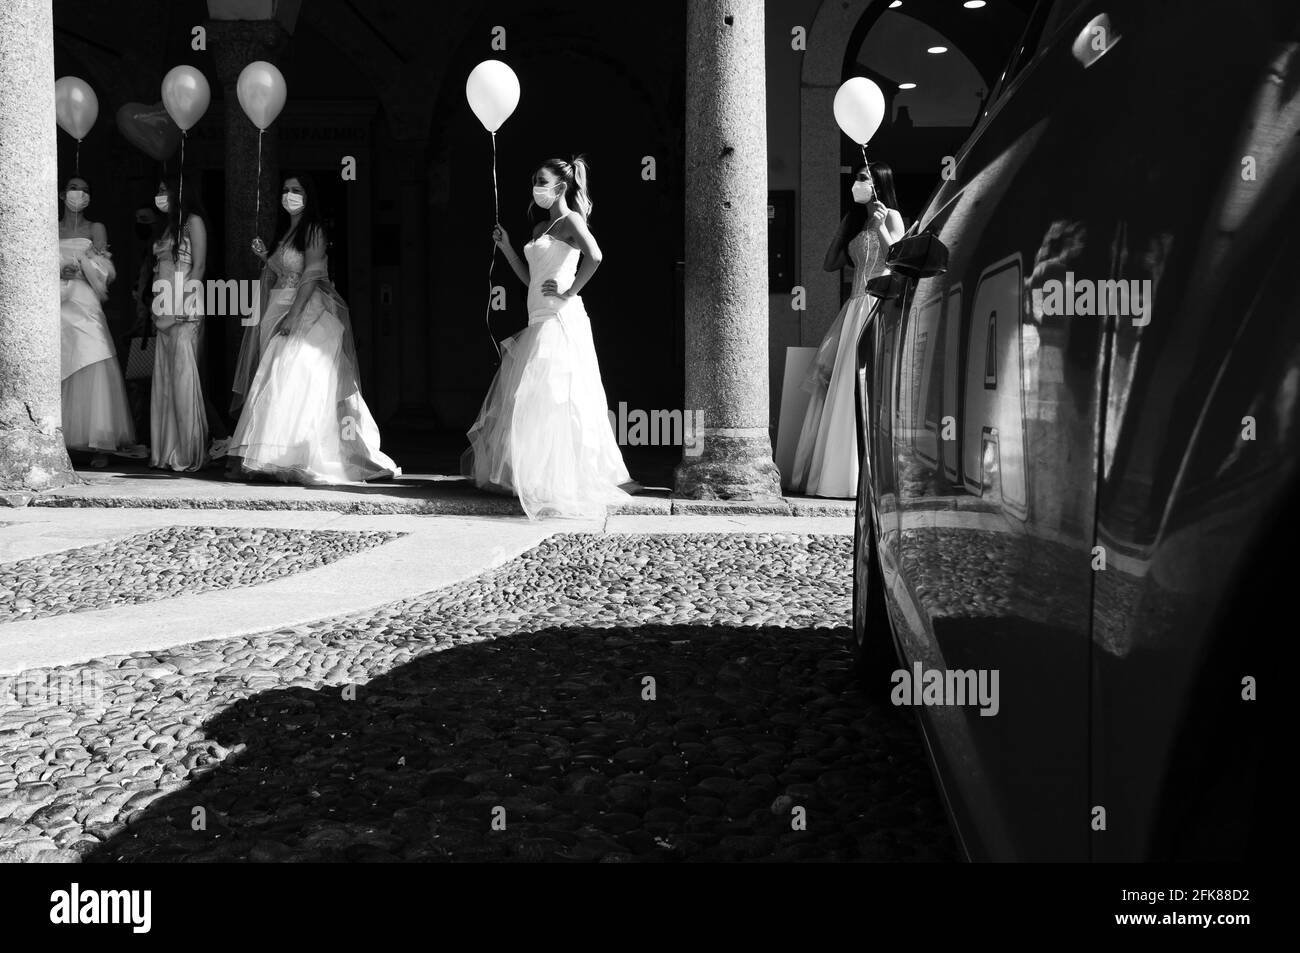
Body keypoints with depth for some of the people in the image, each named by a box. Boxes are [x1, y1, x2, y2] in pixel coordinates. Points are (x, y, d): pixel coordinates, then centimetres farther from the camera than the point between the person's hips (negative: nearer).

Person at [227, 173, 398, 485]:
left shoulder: (314, 230, -5)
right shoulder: (285, 232, 20)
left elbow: (311, 277, -14)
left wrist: (292, 316, -22)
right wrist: (265, 258, 9)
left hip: (307, 313, -8)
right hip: (281, 313, 8)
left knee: (289, 378, -14)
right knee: (276, 383, 2)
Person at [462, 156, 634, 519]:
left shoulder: (569, 221, -6)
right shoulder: (542, 226, 20)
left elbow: (594, 256, -25)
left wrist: (570, 292, -19)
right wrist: (507, 247, 15)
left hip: (560, 321, -9)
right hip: (540, 322, 10)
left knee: (552, 399, -10)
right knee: (524, 399, 11)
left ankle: (561, 482, -5)